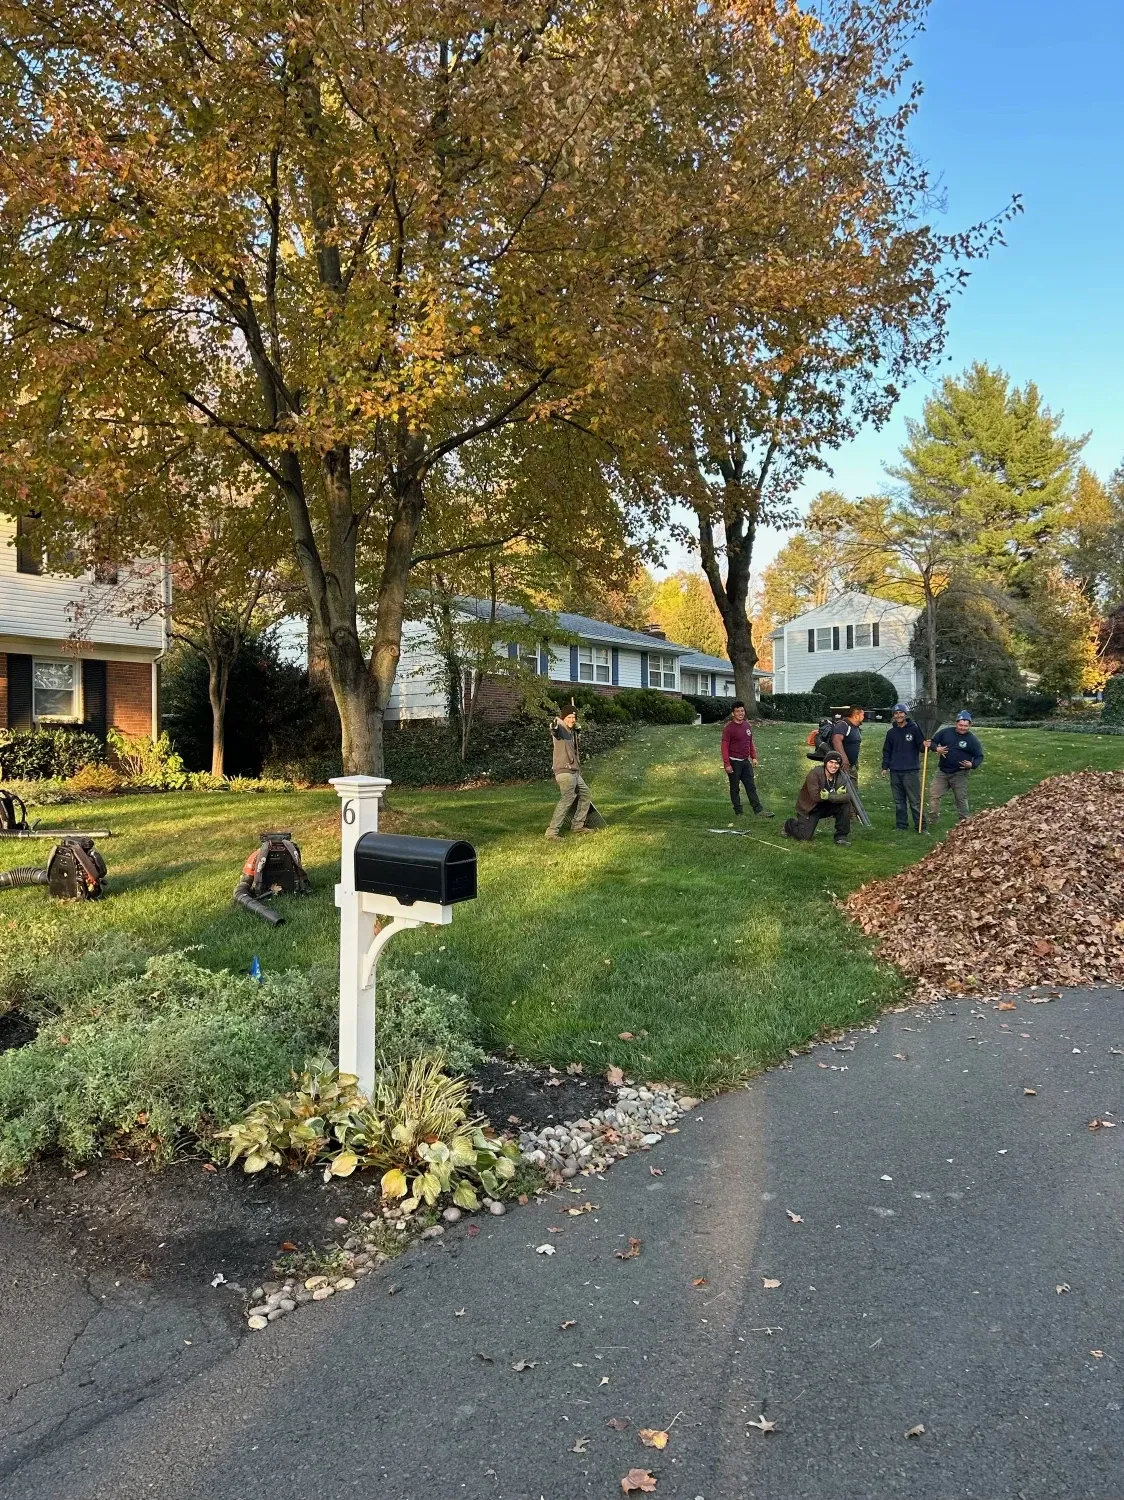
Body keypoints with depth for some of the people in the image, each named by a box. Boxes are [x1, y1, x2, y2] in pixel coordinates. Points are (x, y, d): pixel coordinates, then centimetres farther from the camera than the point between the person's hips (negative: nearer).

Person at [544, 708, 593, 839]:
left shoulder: (573, 732, 17)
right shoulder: (561, 727, -10)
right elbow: (555, 730, -39)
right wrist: (554, 728, -59)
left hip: (575, 772, 10)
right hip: (564, 772, -10)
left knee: (585, 793, 20)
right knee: (567, 799, -19)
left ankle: (578, 825, 29)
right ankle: (553, 831, -21)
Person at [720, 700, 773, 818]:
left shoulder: (747, 726, 10)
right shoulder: (729, 728, -11)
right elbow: (724, 746, -13)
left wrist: (754, 757, 10)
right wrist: (727, 764, -18)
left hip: (746, 761, 6)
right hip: (734, 762, -6)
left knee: (751, 787, 5)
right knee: (735, 788, 3)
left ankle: (759, 810, 5)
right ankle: (738, 812, 9)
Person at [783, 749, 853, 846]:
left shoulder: (840, 777, -7)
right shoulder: (814, 774, -22)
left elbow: (847, 796, -24)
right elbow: (815, 796, -32)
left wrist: (829, 795, -39)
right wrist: (836, 794, -30)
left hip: (825, 807, 5)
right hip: (809, 808, -5)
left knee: (845, 804, -19)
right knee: (805, 837, -17)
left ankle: (841, 835, -6)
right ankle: (789, 824, 17)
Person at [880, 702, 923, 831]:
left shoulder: (914, 729, -1)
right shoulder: (891, 732, 12)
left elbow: (921, 746, -2)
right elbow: (887, 751, 17)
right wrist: (885, 767, 10)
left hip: (911, 771, -4)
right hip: (895, 772, 4)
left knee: (915, 800, -4)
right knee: (899, 801, 8)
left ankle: (919, 825, 0)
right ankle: (901, 824, 15)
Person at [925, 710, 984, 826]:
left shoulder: (972, 740, -6)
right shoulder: (945, 733, -1)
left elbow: (980, 756, -1)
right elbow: (932, 742, 9)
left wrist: (972, 765, -21)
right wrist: (936, 748, -13)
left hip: (960, 774, -3)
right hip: (942, 772, 3)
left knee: (961, 799, 5)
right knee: (934, 795, 1)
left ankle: (963, 822, 17)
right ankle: (930, 821, 9)